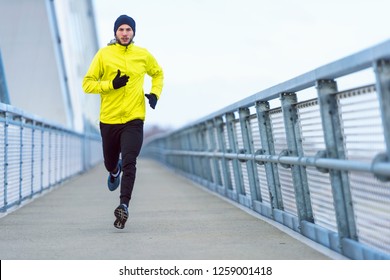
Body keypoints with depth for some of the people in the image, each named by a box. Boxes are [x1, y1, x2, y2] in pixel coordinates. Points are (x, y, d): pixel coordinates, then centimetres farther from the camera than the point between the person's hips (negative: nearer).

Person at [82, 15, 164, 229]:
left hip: (134, 119, -1)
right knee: (110, 162, 16)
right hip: (108, 119, 1)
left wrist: (155, 93, 6)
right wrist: (111, 85, -17)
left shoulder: (143, 55, 5)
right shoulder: (104, 54, -1)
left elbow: (158, 74, 24)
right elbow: (87, 83, -1)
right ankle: (115, 171, 52)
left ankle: (124, 205, -21)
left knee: (129, 163, -17)